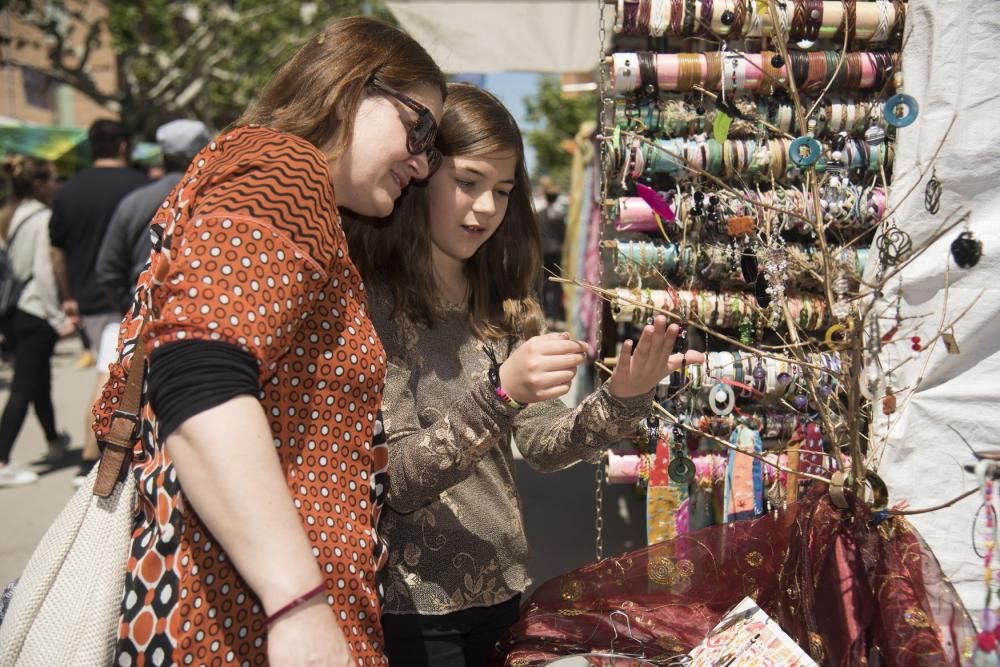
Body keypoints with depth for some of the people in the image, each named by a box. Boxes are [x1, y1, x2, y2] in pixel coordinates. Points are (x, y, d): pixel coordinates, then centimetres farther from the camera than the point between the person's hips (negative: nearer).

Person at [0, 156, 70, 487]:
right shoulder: (42, 217, -13)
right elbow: (43, 271, -18)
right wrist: (58, 318, -14)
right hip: (35, 312, -8)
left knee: (38, 378, 23)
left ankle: (54, 441, 41)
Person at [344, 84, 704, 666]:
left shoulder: (503, 305, 6)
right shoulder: (373, 303, -14)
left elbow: (542, 446, 1)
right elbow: (394, 481, -19)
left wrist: (621, 399, -17)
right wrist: (499, 394, -31)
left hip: (499, 589, 6)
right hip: (413, 609, -6)